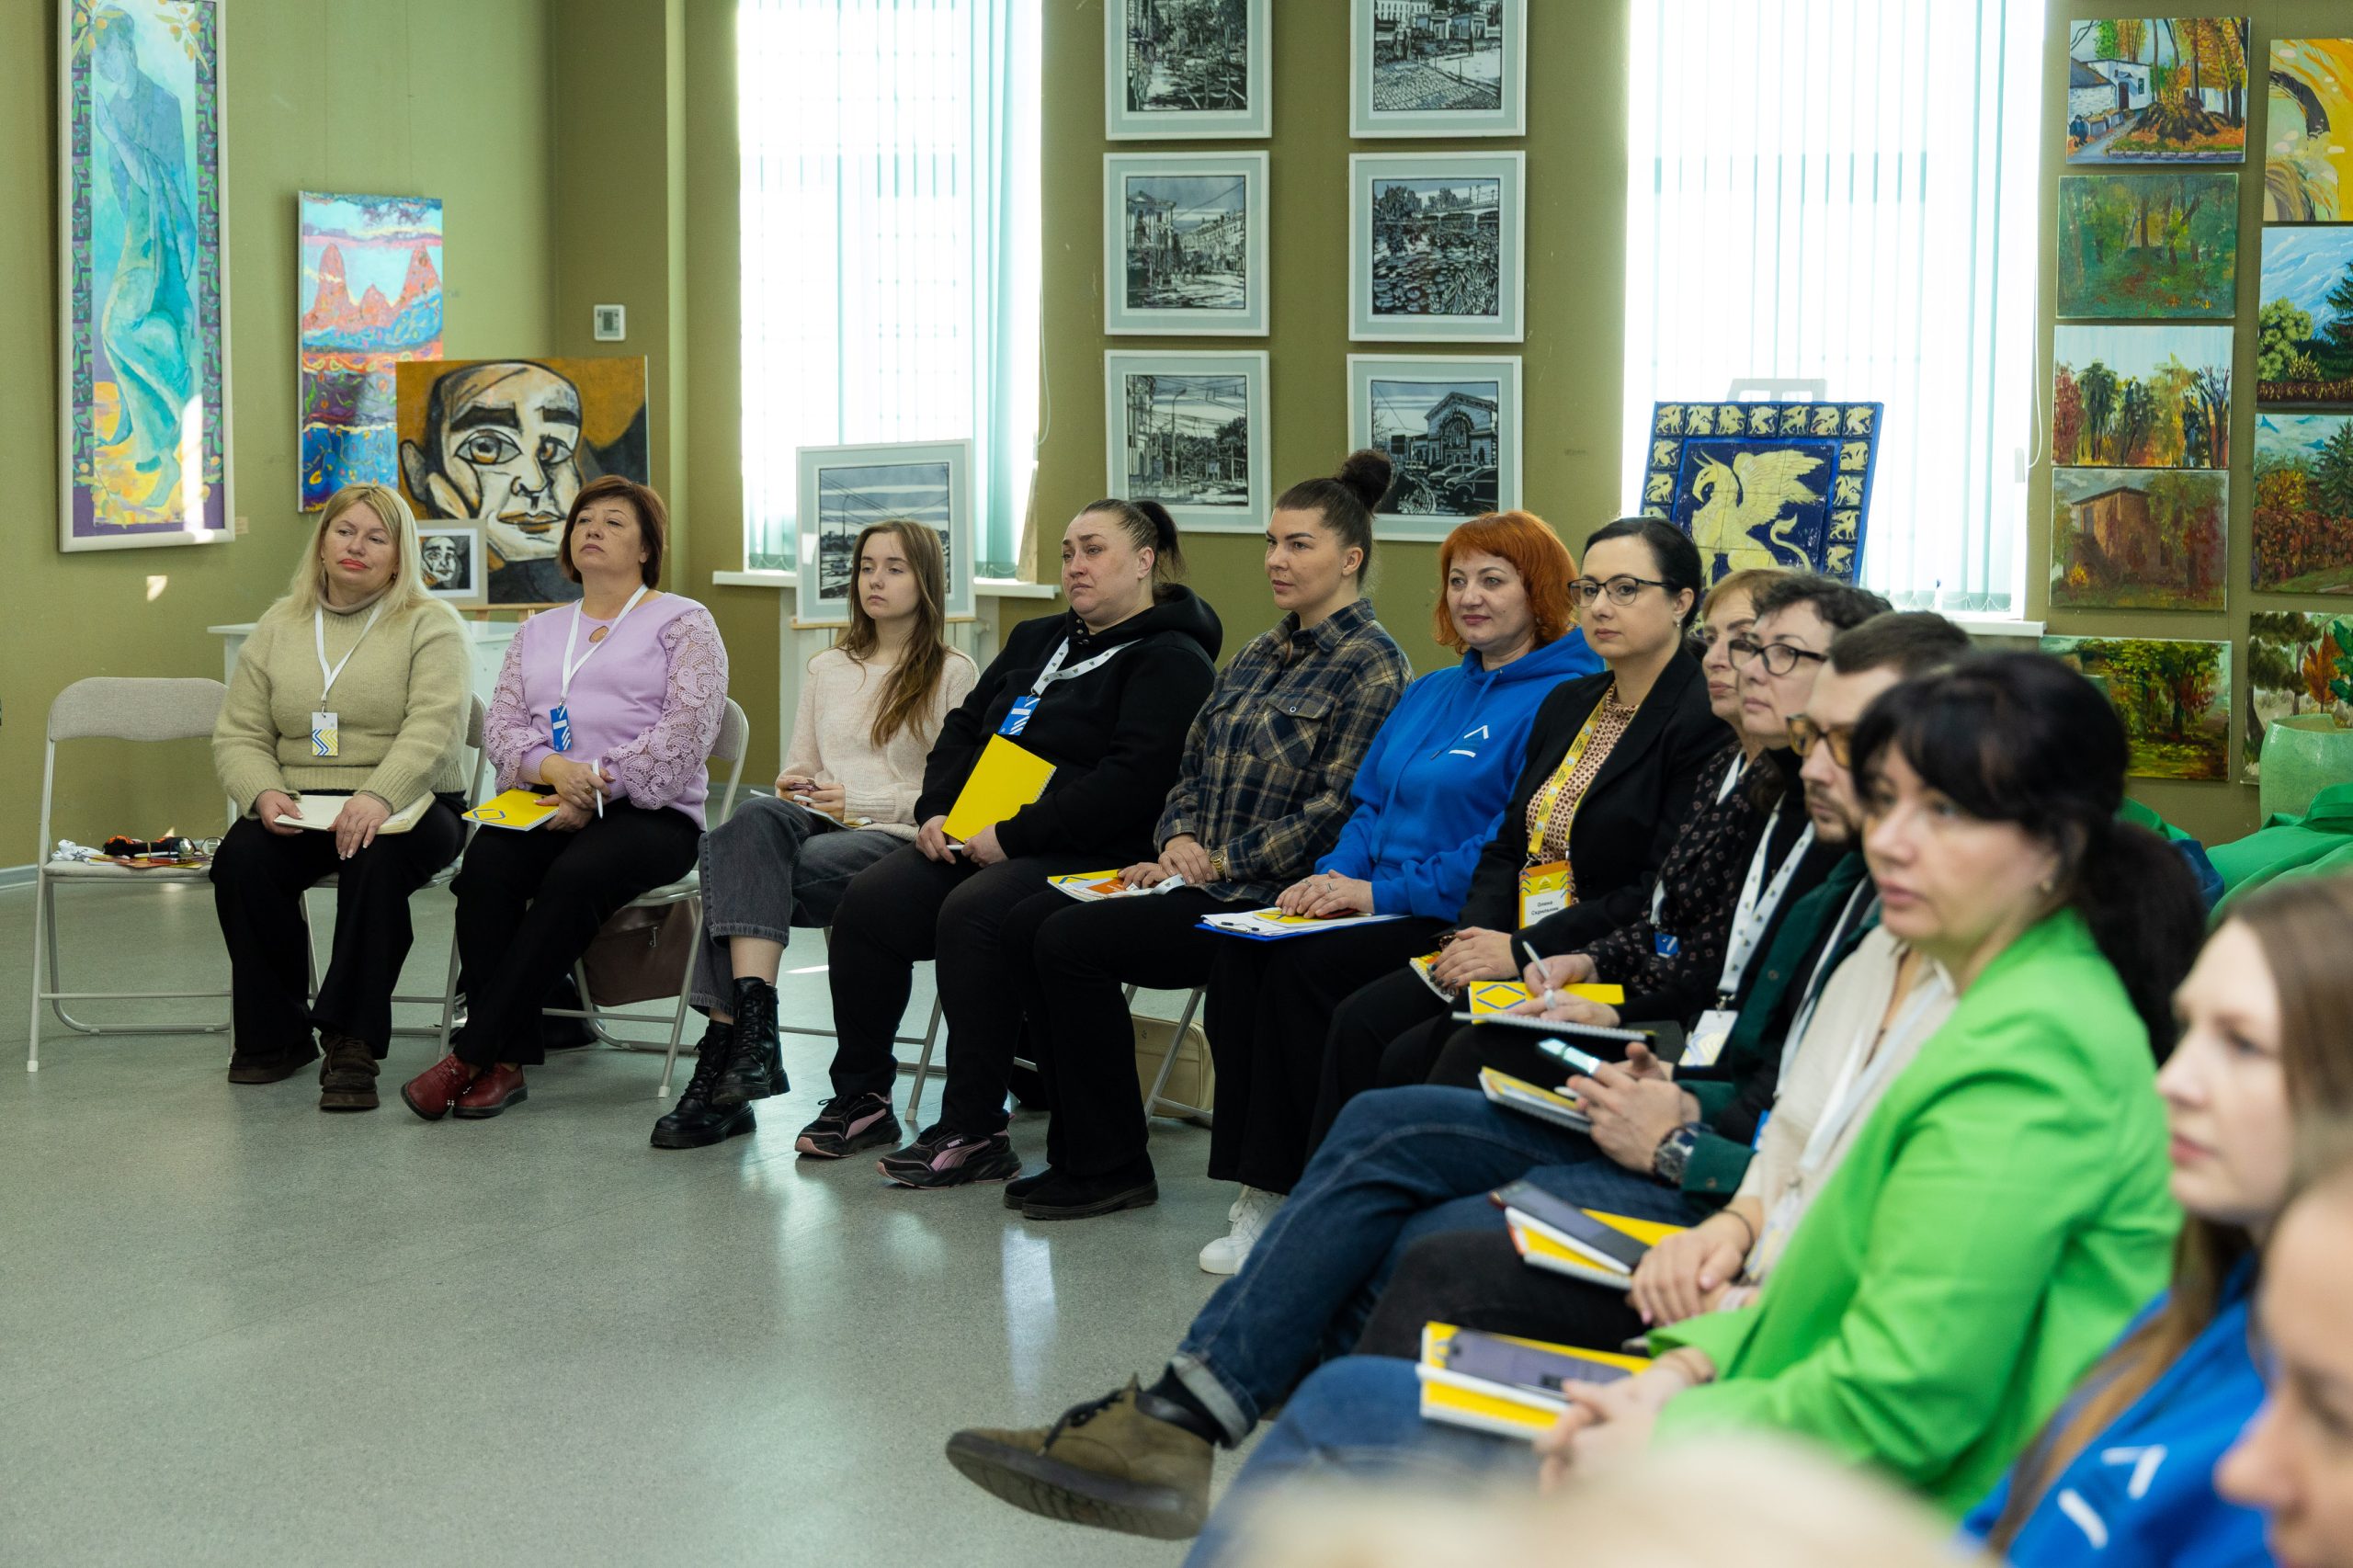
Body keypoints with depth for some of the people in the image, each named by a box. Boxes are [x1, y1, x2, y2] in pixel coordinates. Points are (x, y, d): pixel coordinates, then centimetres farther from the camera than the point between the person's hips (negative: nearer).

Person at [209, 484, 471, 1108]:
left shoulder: (430, 625, 2)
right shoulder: (278, 626, 15)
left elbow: (433, 728, -14)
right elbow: (239, 735, 10)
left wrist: (378, 798, -31)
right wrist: (263, 794, -12)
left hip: (405, 808, -3)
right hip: (298, 812, 4)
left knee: (375, 856, -36)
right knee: (241, 858, -27)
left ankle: (352, 1044, -30)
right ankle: (274, 1035, -10)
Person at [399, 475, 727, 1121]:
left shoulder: (682, 623, 9)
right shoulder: (538, 633, 25)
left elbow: (687, 730, -5)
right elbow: (500, 724, 12)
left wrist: (596, 788, -15)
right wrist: (552, 766, -12)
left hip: (648, 811, -4)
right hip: (543, 802, 4)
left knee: (576, 875, -36)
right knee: (485, 866, -30)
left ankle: (470, 1054, -33)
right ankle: (508, 1060, -30)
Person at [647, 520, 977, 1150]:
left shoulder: (953, 675, 9)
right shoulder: (826, 669, 26)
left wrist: (859, 801, -8)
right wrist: (793, 785, 2)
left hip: (897, 838, -4)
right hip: (817, 824, 4)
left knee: (738, 867, -31)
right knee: (755, 817, -34)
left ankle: (725, 1047, -34)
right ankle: (752, 1024, -44)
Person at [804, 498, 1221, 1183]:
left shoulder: (1170, 661, -5)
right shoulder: (1038, 641, 22)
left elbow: (1133, 779, -18)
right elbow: (964, 728, 25)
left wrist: (1013, 836, -20)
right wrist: (937, 811, 4)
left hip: (1091, 858, -8)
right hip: (978, 841, 8)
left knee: (972, 914, -34)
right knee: (869, 899, -15)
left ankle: (975, 1133, -26)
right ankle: (861, 1099, -3)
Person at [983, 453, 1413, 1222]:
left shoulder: (1372, 666, -9)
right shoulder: (1259, 654, 18)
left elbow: (1336, 811, -16)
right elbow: (1193, 765, 21)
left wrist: (1217, 864, -15)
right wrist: (1179, 838, -1)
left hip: (1272, 899, -9)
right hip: (1205, 880, 9)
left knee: (1071, 941, -20)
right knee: (1028, 920, -7)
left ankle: (1111, 1167, -8)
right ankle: (1081, 1151, -3)